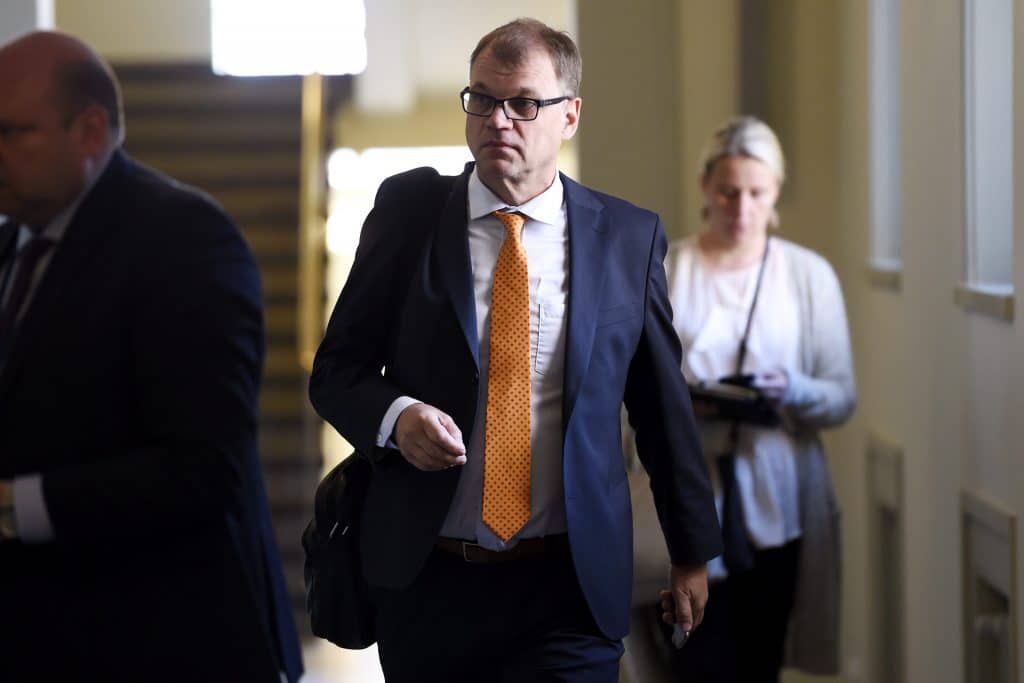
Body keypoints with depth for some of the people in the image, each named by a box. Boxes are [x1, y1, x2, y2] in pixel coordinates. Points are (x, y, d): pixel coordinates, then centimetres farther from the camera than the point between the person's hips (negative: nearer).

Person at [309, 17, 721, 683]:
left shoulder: (630, 236, 2)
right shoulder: (408, 210, 3)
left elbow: (665, 404, 8)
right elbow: (337, 367, 6)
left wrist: (693, 553, 13)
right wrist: (394, 416, -16)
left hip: (570, 584, -1)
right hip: (425, 578, 1)